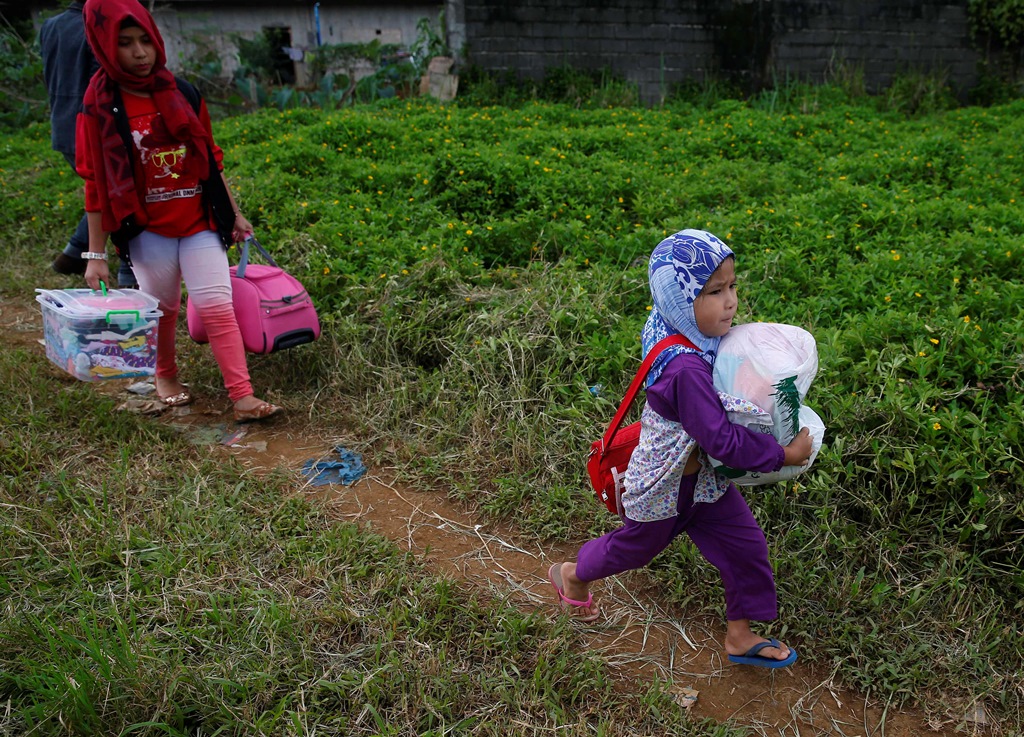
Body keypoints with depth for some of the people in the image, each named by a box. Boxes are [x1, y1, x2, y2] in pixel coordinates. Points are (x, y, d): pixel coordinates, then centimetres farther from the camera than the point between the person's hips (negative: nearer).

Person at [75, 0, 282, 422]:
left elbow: (211, 161, 10)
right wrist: (95, 254, -7)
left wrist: (234, 214, 12)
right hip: (148, 231, -1)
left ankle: (243, 397, -5)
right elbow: (97, 184, -6)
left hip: (200, 224, 2)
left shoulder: (182, 95, 1)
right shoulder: (100, 106, -7)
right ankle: (166, 375, 38)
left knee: (217, 306, -5)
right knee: (163, 307, 12)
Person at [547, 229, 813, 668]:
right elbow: (721, 439, -36)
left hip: (703, 476, 8)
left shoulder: (698, 338, -11)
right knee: (636, 546, 19)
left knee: (746, 544, 10)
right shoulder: (685, 368, -39)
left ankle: (740, 635, 30)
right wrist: (783, 455, -26)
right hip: (664, 484, -7)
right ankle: (572, 576, 49)